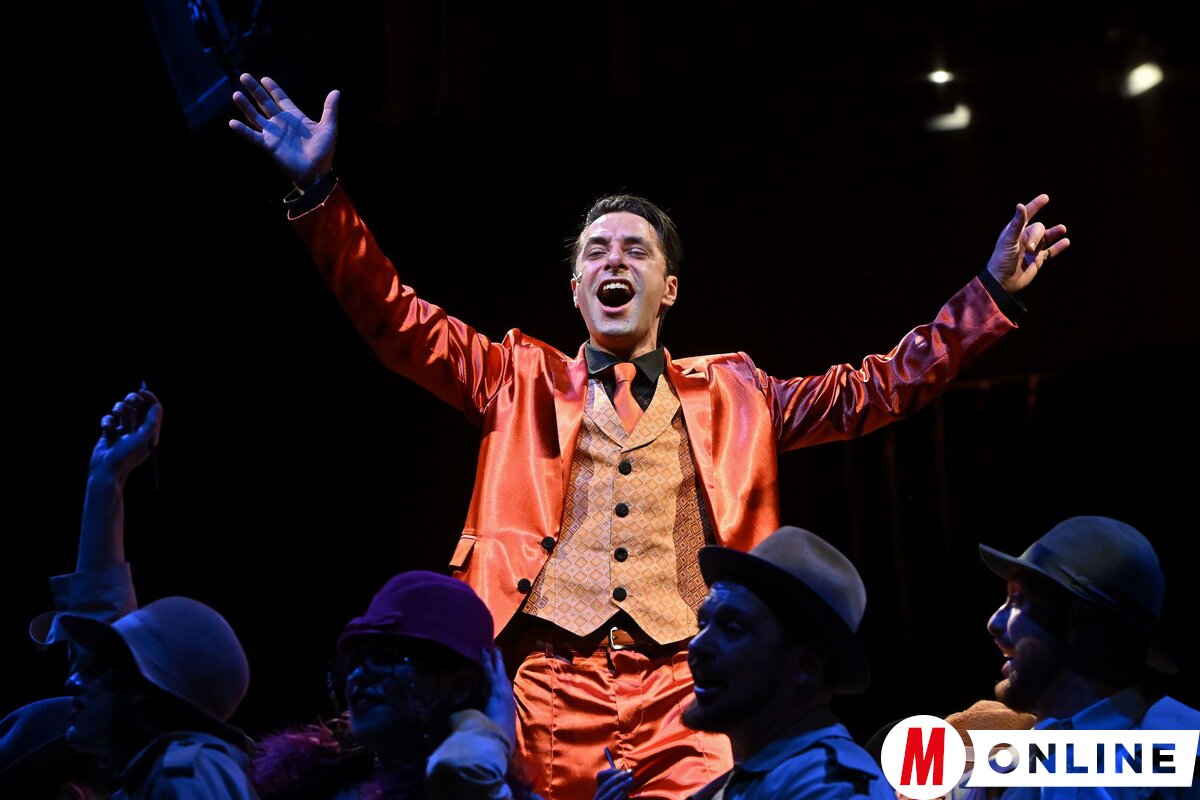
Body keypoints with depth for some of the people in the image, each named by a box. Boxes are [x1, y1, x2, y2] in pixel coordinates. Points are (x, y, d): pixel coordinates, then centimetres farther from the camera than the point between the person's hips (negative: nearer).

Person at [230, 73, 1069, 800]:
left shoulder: (731, 395, 21)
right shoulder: (524, 383, 20)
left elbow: (874, 390, 19)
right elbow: (399, 322, 13)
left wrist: (991, 294, 11)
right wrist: (319, 190, 2)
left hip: (684, 684, 0)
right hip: (553, 682, 0)